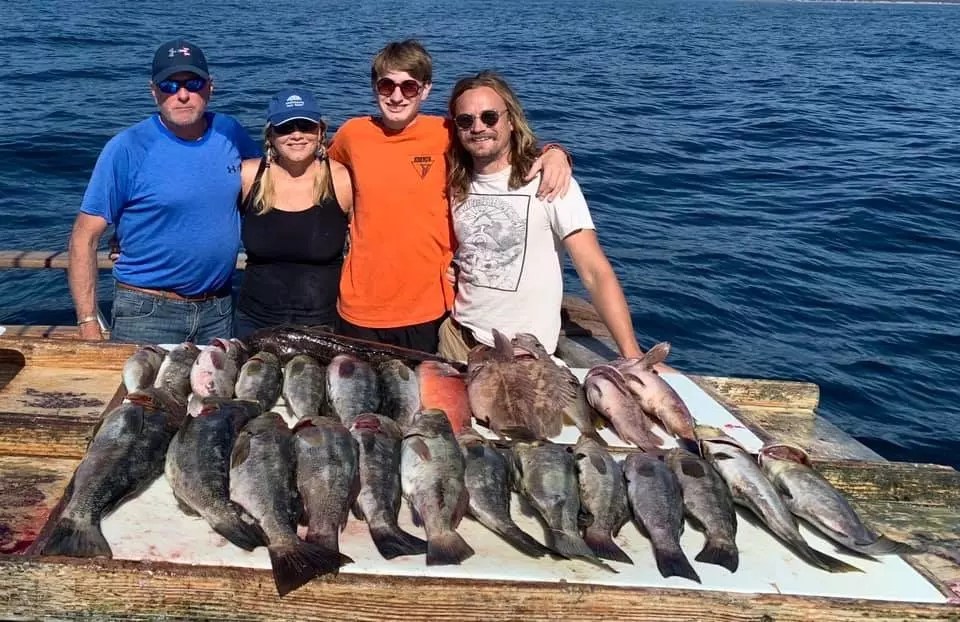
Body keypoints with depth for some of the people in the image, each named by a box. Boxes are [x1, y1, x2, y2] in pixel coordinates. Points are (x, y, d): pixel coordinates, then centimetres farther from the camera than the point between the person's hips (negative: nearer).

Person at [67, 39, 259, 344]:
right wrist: (88, 324, -15)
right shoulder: (127, 149, -11)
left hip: (219, 308, 4)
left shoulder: (230, 133, 0)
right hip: (147, 314, -4)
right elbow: (84, 238, -9)